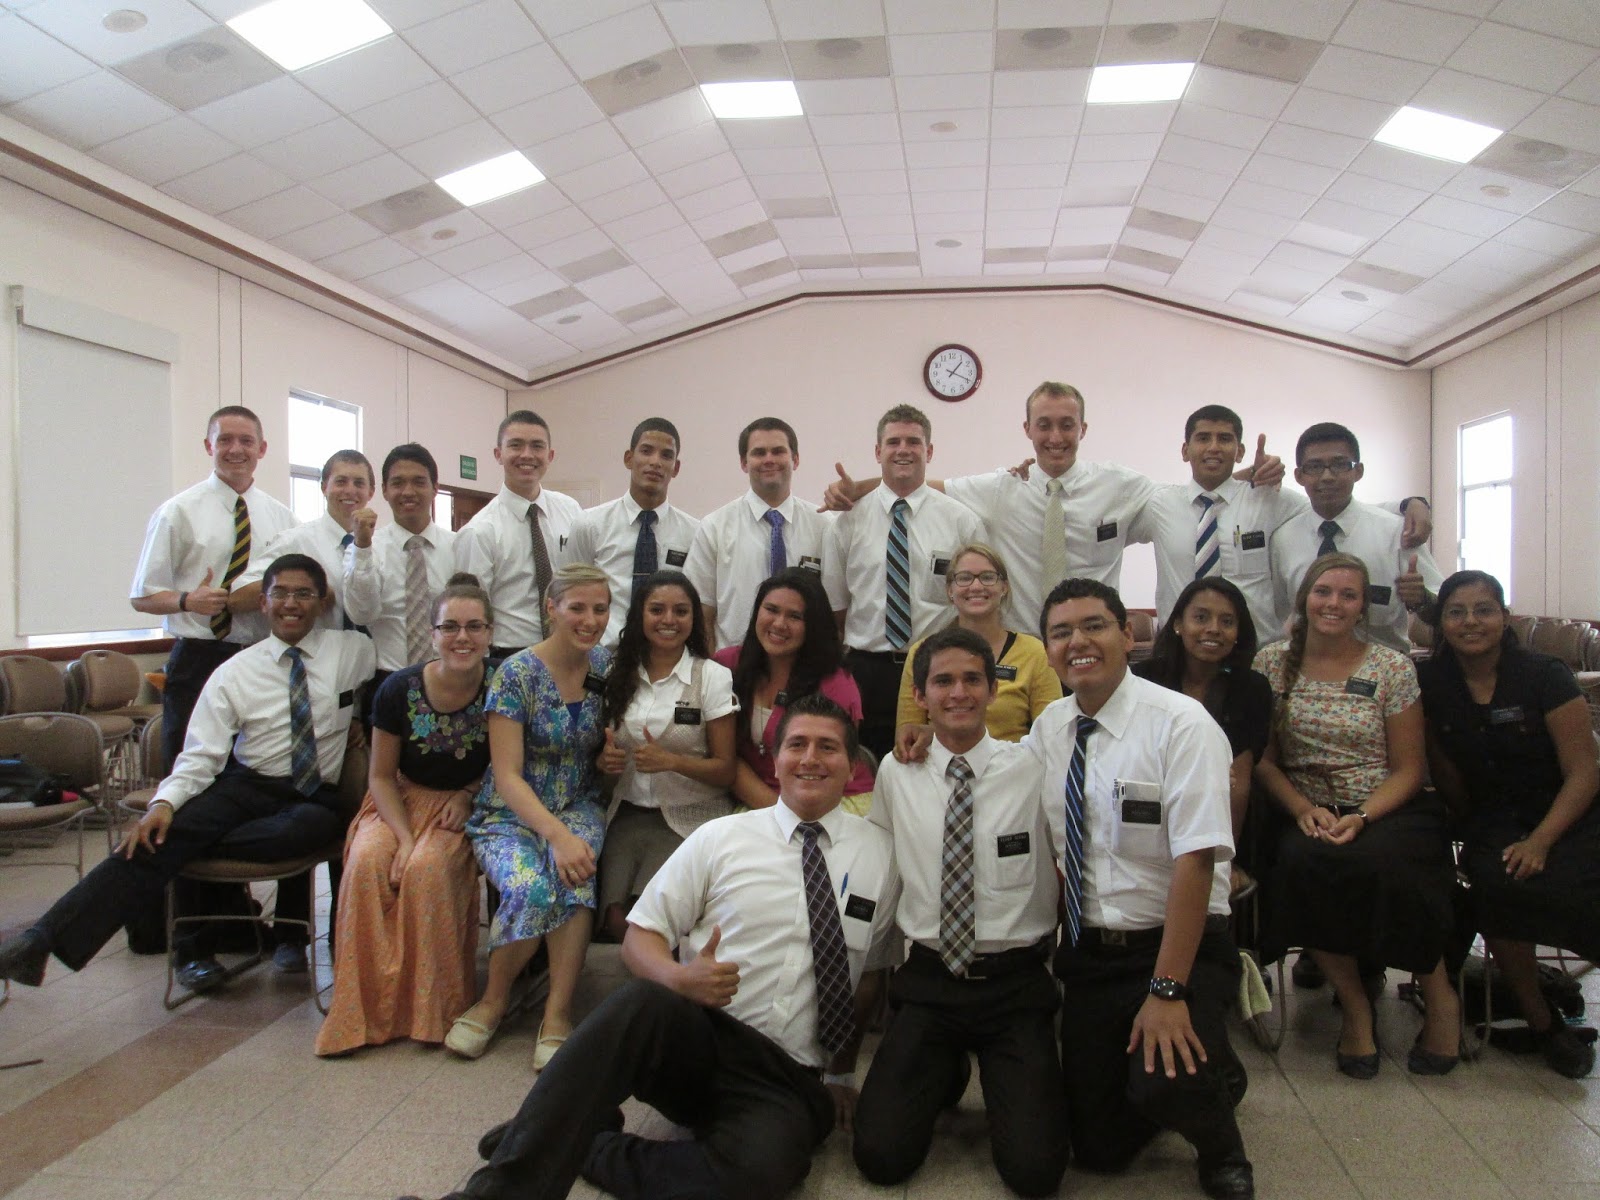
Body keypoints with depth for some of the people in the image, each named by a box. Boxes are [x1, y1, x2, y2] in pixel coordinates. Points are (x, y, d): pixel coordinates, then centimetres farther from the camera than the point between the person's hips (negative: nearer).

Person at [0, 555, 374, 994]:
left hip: (316, 798, -1)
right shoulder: (234, 673, 4)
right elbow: (200, 755, 0)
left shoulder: (353, 651, 4)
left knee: (295, 833, -36)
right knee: (165, 834, -24)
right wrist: (164, 802, -18)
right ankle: (43, 939, -27)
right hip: (246, 788, 2)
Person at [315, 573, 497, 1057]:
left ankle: (431, 1009, -12)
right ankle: (368, 1008, -14)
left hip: (467, 806, -2)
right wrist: (405, 838, -15)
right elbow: (381, 775, -2)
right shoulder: (400, 689, -10)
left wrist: (469, 794, -13)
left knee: (428, 868, -31)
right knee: (368, 861, -28)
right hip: (403, 800, 2)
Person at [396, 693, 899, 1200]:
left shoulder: (879, 852, 6)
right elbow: (639, 937, 5)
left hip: (789, 1081, 1)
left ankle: (589, 1149, -12)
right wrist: (677, 977, -16)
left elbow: (871, 975, 14)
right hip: (695, 1038, 0)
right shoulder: (720, 837, 4)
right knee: (639, 1001, -35)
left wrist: (841, 1074, 11)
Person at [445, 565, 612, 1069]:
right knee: (532, 887, -33)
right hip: (510, 814, -3)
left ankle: (558, 1013, -21)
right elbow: (507, 775, -16)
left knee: (576, 873, -32)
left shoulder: (607, 667, 2)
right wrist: (556, 834, -29)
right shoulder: (517, 674, -12)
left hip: (579, 807, 3)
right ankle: (494, 997, -4)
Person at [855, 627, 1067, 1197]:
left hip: (1016, 985, -1)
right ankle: (946, 1073, 22)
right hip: (928, 981, 2)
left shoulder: (1032, 770, -5)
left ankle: (1003, 1078, 19)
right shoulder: (895, 775, 3)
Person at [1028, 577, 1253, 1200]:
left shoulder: (1180, 723, -15)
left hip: (1178, 947, -5)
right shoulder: (1047, 728, 3)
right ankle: (1196, 1082, 35)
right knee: (1097, 1148, 6)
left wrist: (1167, 989, -24)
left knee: (1164, 1082, -30)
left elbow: (1195, 861, -20)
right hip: (1086, 954, 5)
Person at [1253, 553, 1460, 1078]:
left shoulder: (1393, 667, 1)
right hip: (1306, 813, 1)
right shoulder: (1272, 663, 5)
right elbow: (1262, 759, 4)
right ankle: (1355, 1005, -13)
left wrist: (1361, 818, -16)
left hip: (1387, 812, -1)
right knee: (1302, 862, -33)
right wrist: (1304, 810, -14)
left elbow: (1408, 769, 1)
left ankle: (1439, 995, -6)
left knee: (1378, 863, -34)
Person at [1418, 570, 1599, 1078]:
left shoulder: (1545, 676, -7)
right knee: (1496, 882, -30)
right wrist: (1471, 830, 0)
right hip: (1491, 825, 1)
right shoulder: (1430, 683, 0)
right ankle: (1540, 1021, -8)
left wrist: (1540, 841, -19)